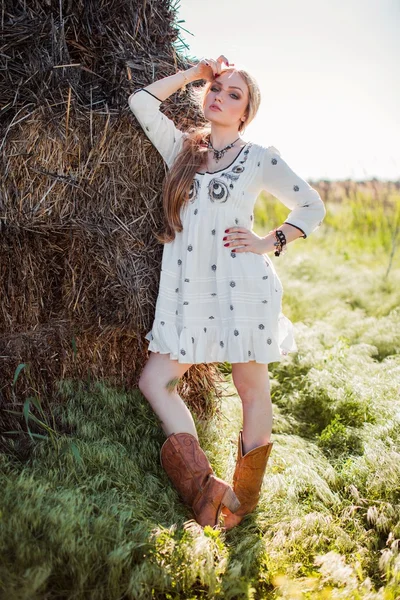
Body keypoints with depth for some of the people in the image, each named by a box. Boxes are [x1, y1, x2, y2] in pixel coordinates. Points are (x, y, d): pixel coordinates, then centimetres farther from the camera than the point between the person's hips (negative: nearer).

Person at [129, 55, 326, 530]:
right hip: (189, 290, 4)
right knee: (154, 380, -3)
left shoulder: (260, 158, 4)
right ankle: (202, 486, 7)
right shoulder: (182, 148, 14)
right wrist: (194, 72, 13)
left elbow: (312, 207, 9)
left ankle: (244, 499, 22)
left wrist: (269, 243, -2)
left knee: (252, 390, 5)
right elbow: (141, 100, 10)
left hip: (243, 287, -3)